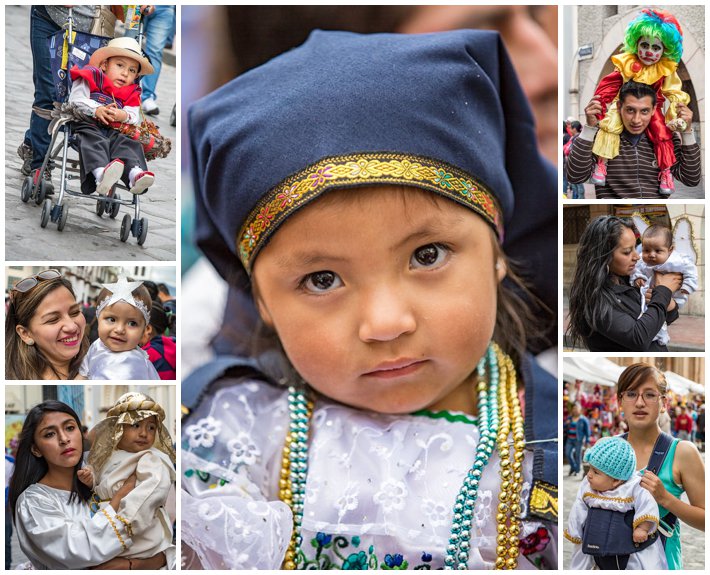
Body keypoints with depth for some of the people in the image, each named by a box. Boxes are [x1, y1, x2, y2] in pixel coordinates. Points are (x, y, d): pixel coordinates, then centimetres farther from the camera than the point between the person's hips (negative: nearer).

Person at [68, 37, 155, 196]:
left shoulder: (131, 93, 25)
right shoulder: (92, 78, 14)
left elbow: (135, 117, 9)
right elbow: (76, 99, -1)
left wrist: (124, 116, -16)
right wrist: (96, 110, -17)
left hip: (115, 130, 3)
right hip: (89, 124, -3)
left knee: (126, 144, -27)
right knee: (94, 141, -34)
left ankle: (135, 174, -55)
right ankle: (100, 174, -62)